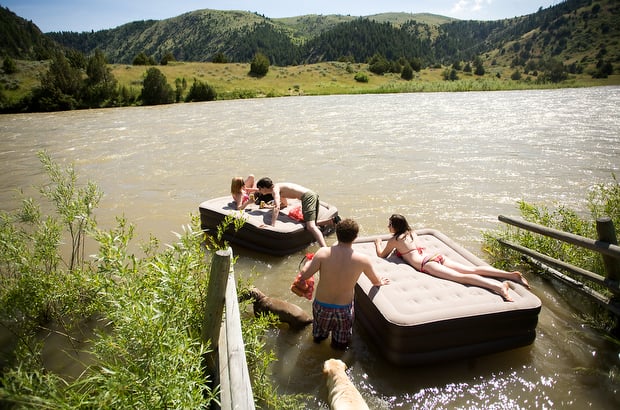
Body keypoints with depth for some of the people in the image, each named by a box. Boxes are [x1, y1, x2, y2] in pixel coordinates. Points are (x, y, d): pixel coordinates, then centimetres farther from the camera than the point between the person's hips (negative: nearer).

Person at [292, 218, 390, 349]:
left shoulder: (323, 253, -22)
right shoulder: (363, 260, -18)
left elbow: (304, 276, -16)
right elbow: (376, 281, 1)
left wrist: (310, 262, 6)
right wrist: (381, 282, 27)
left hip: (321, 305, 2)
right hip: (344, 308, -1)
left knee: (318, 336, 35)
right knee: (341, 343, 30)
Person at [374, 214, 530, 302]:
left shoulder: (393, 240, 6)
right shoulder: (412, 233, 27)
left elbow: (382, 255, 19)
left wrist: (378, 243, 37)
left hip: (425, 263, -7)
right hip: (436, 256, 8)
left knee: (461, 277, -25)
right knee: (472, 270, -3)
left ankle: (498, 286, -45)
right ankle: (511, 274, -15)